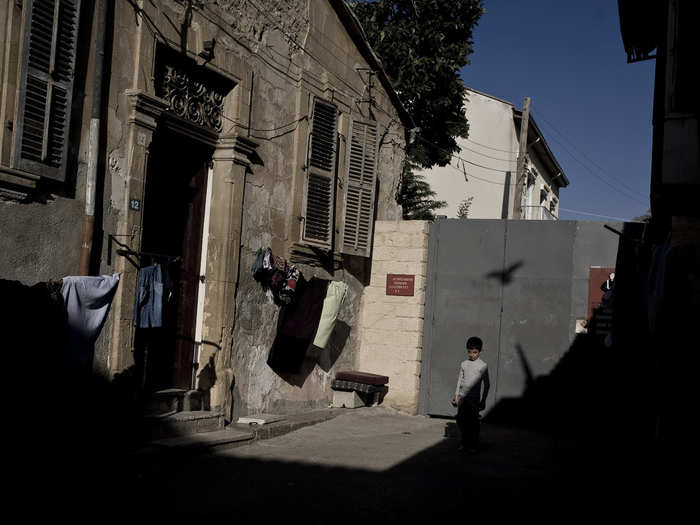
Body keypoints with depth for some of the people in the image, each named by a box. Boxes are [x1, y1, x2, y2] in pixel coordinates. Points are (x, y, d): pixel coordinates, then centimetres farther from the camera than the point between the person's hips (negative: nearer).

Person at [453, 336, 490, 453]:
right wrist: (456, 395, 7)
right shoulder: (464, 364, 9)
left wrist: (483, 400, -1)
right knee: (461, 421, 3)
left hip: (474, 398, -4)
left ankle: (473, 445, 7)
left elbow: (486, 384, 1)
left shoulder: (483, 365, -1)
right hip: (462, 397, 4)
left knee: (473, 422, -3)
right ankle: (465, 442, 17)